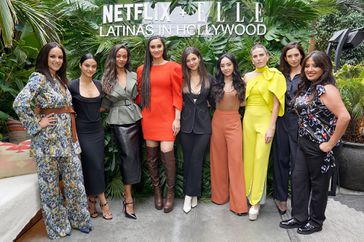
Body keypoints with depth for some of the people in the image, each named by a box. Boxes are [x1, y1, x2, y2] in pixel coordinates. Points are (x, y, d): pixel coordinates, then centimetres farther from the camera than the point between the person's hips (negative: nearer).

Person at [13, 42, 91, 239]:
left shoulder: (60, 79, 12)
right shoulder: (39, 78, -12)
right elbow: (19, 104, -24)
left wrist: (72, 135, 11)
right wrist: (37, 125, -17)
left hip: (67, 136, 7)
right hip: (49, 138, -7)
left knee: (74, 177, 12)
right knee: (51, 182, 9)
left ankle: (78, 217, 29)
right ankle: (57, 225, 25)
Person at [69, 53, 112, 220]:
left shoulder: (98, 84, 6)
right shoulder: (73, 86, -9)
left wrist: (92, 113, 5)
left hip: (97, 130, 5)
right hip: (82, 132, -5)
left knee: (95, 166, 8)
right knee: (95, 166, -5)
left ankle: (91, 200, 22)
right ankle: (102, 201, 9)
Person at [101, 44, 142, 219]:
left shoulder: (133, 75, 8)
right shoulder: (107, 78, 3)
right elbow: (105, 102, 6)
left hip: (135, 118, 4)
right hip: (119, 120, -3)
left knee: (135, 155, 3)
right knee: (128, 155, -11)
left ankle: (127, 191, 18)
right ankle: (128, 199, -4)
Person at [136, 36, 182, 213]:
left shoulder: (173, 67, 1)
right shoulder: (142, 70, 9)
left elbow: (177, 94, -3)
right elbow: (140, 94, 13)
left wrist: (177, 118, -7)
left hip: (167, 116, -3)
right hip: (148, 117, 3)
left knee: (167, 152, -10)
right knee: (151, 155, 6)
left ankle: (170, 193, 8)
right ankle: (157, 191, 21)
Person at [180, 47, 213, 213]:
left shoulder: (208, 79, 4)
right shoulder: (182, 79, 2)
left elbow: (211, 100, 13)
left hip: (203, 124, 0)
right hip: (186, 123, 1)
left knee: (196, 159, -2)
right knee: (188, 159, 6)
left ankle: (190, 195, 10)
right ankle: (193, 194, 19)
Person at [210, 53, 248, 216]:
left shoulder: (240, 83, 5)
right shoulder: (216, 83, 8)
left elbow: (242, 102, 8)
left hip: (234, 122, -1)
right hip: (217, 121, 2)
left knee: (235, 160, -5)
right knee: (219, 159, 8)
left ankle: (238, 203, 2)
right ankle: (220, 195, 23)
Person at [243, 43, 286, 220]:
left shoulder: (274, 75, -3)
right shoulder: (247, 76, 8)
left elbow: (276, 103, -7)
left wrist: (272, 127, -12)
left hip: (265, 119, -4)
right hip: (249, 118, 4)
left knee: (261, 159, -3)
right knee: (249, 157, 9)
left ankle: (256, 201, 8)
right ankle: (248, 193, 24)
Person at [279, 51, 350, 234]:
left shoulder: (326, 89, -18)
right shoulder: (307, 87, 9)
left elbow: (344, 117, -27)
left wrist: (331, 143, -21)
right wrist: (302, 137, 9)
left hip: (319, 146, -8)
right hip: (304, 143, 8)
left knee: (318, 184, 9)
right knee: (298, 179, 12)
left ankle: (316, 222, 27)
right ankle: (299, 217, 28)